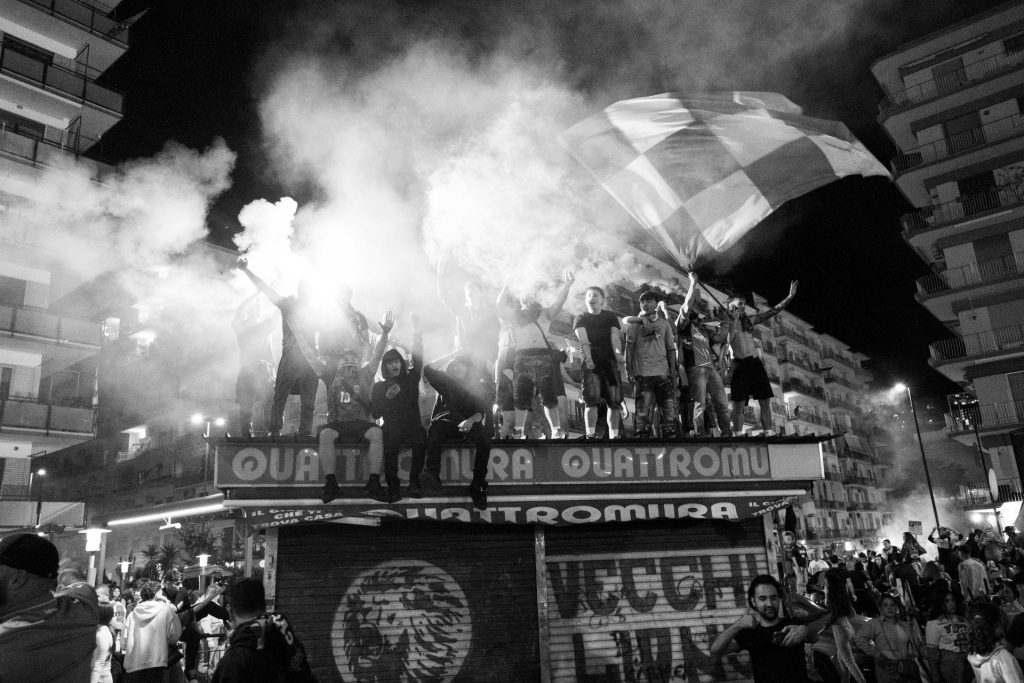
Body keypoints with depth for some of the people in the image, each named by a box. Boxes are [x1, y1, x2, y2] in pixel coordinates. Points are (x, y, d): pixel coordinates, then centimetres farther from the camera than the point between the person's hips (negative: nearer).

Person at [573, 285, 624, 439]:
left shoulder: (611, 317, 15)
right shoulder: (580, 318, 10)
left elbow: (615, 338, -1)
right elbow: (583, 340, -8)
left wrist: (619, 355, -18)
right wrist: (588, 358, -26)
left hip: (609, 362, 2)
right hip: (591, 363, -2)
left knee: (614, 402, 0)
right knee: (591, 401, -13)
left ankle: (614, 435, 9)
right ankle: (590, 435, -11)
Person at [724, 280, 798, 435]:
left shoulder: (749, 320, 17)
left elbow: (772, 312, 14)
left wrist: (789, 297, 8)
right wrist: (734, 320, -14)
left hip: (755, 362, 5)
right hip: (739, 364, -5)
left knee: (765, 401, 1)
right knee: (739, 404, -9)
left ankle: (769, 434, 5)